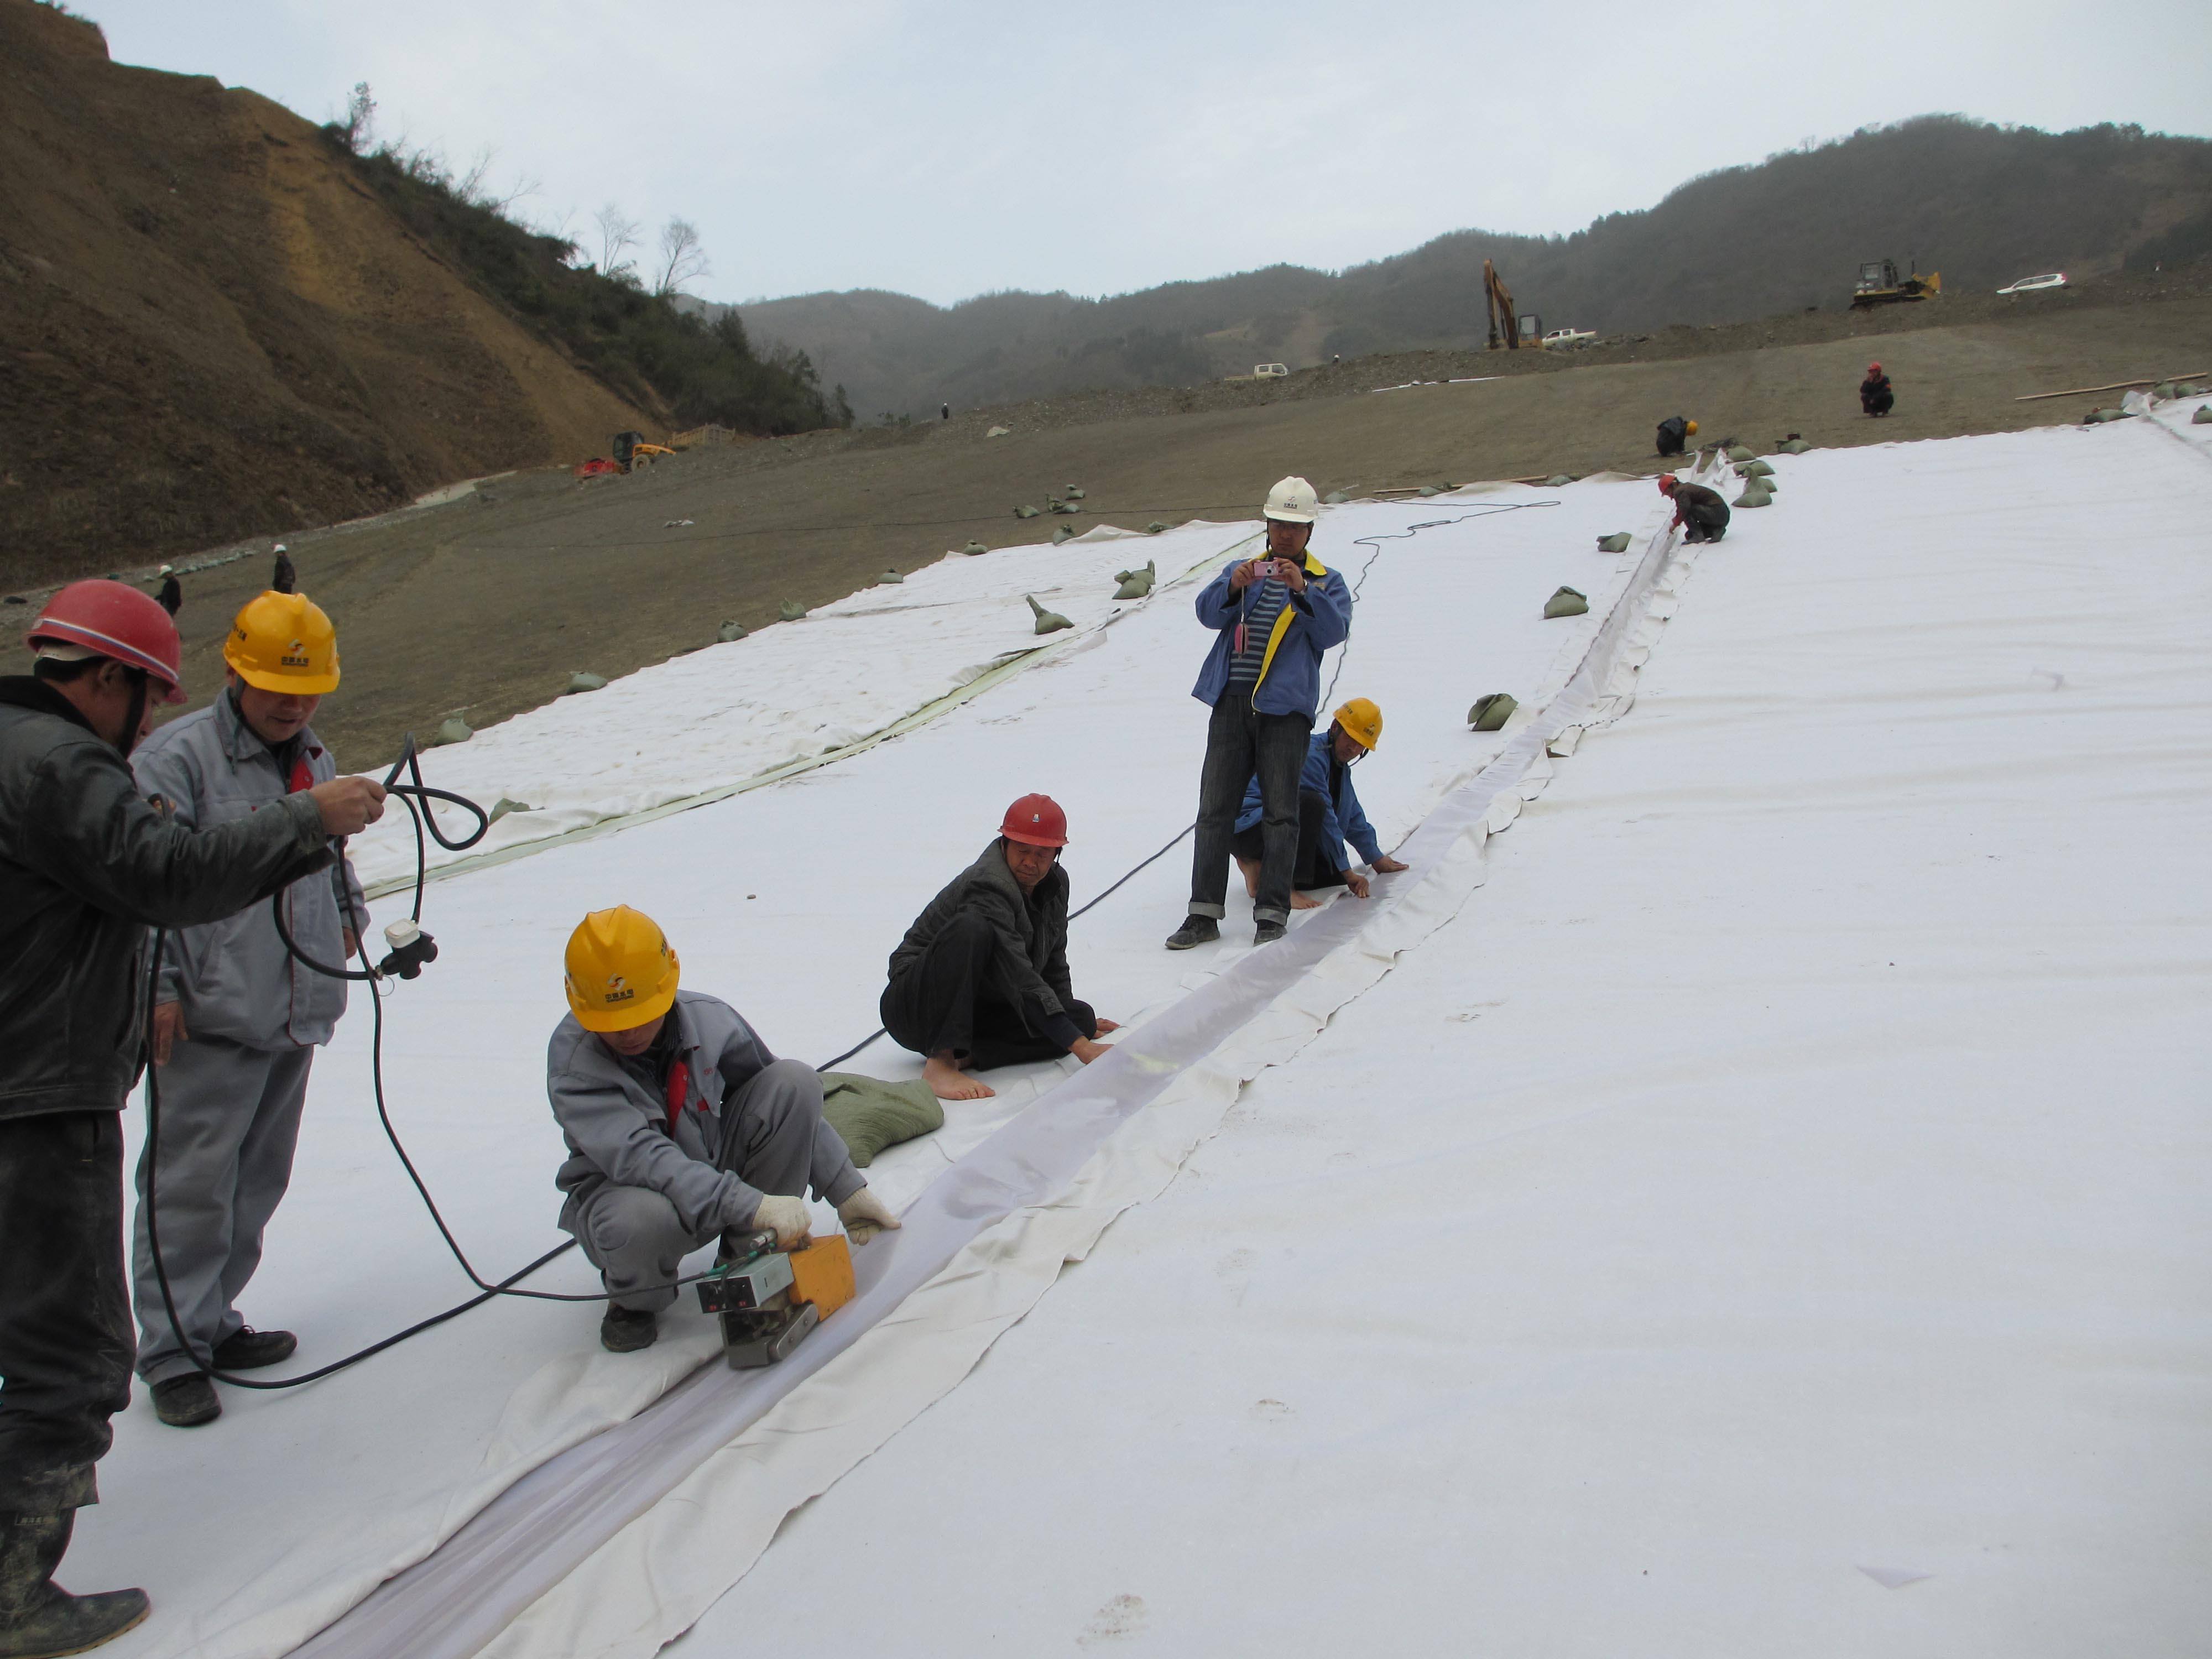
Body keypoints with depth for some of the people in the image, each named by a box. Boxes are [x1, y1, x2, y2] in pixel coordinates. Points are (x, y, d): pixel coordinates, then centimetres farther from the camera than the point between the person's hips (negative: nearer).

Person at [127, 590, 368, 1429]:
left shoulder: (315, 761, 15)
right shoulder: (178, 756, -10)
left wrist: (348, 915, 19)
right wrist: (158, 985, -17)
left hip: (296, 1014, 8)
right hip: (212, 1018, -7)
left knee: (258, 1182, 14)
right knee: (193, 1185, -4)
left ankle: (211, 1322, 27)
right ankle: (172, 1352, 6)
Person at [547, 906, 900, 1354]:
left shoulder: (708, 1019, -13)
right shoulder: (573, 1060, -25)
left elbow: (791, 1105, 0)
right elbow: (639, 1156, -38)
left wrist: (846, 1188, -4)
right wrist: (750, 1205, -48)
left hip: (714, 1166, 4)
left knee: (795, 1079, -18)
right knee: (644, 1218, -42)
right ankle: (634, 1299, -2)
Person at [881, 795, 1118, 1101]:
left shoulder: (1056, 884, 4)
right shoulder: (988, 886, -25)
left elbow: (1054, 959, 19)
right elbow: (1020, 980, -33)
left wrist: (1080, 1020, 20)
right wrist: (1080, 1046, -38)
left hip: (978, 1009, 8)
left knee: (1082, 1018, -10)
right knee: (971, 929, -36)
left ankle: (965, 1054, -20)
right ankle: (941, 1062, -39)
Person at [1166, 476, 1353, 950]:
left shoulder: (1326, 581, 13)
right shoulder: (1242, 570, 19)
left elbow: (1334, 630, -6)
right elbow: (1208, 613, 1)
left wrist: (1302, 591, -21)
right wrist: (1233, 586, -18)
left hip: (1285, 707, -2)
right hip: (1231, 702, 2)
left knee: (1279, 812, -4)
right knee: (1214, 809, -2)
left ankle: (1272, 912, -1)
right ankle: (1204, 912, -1)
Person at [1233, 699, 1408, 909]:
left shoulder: (1339, 765, 13)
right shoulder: (1310, 754, -19)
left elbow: (1352, 815, 25)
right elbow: (1324, 818, -21)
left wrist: (1376, 859, 30)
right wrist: (1347, 872, -18)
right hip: (1246, 827, -10)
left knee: (1335, 875, -1)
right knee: (1311, 803, -35)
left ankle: (1258, 864, 5)